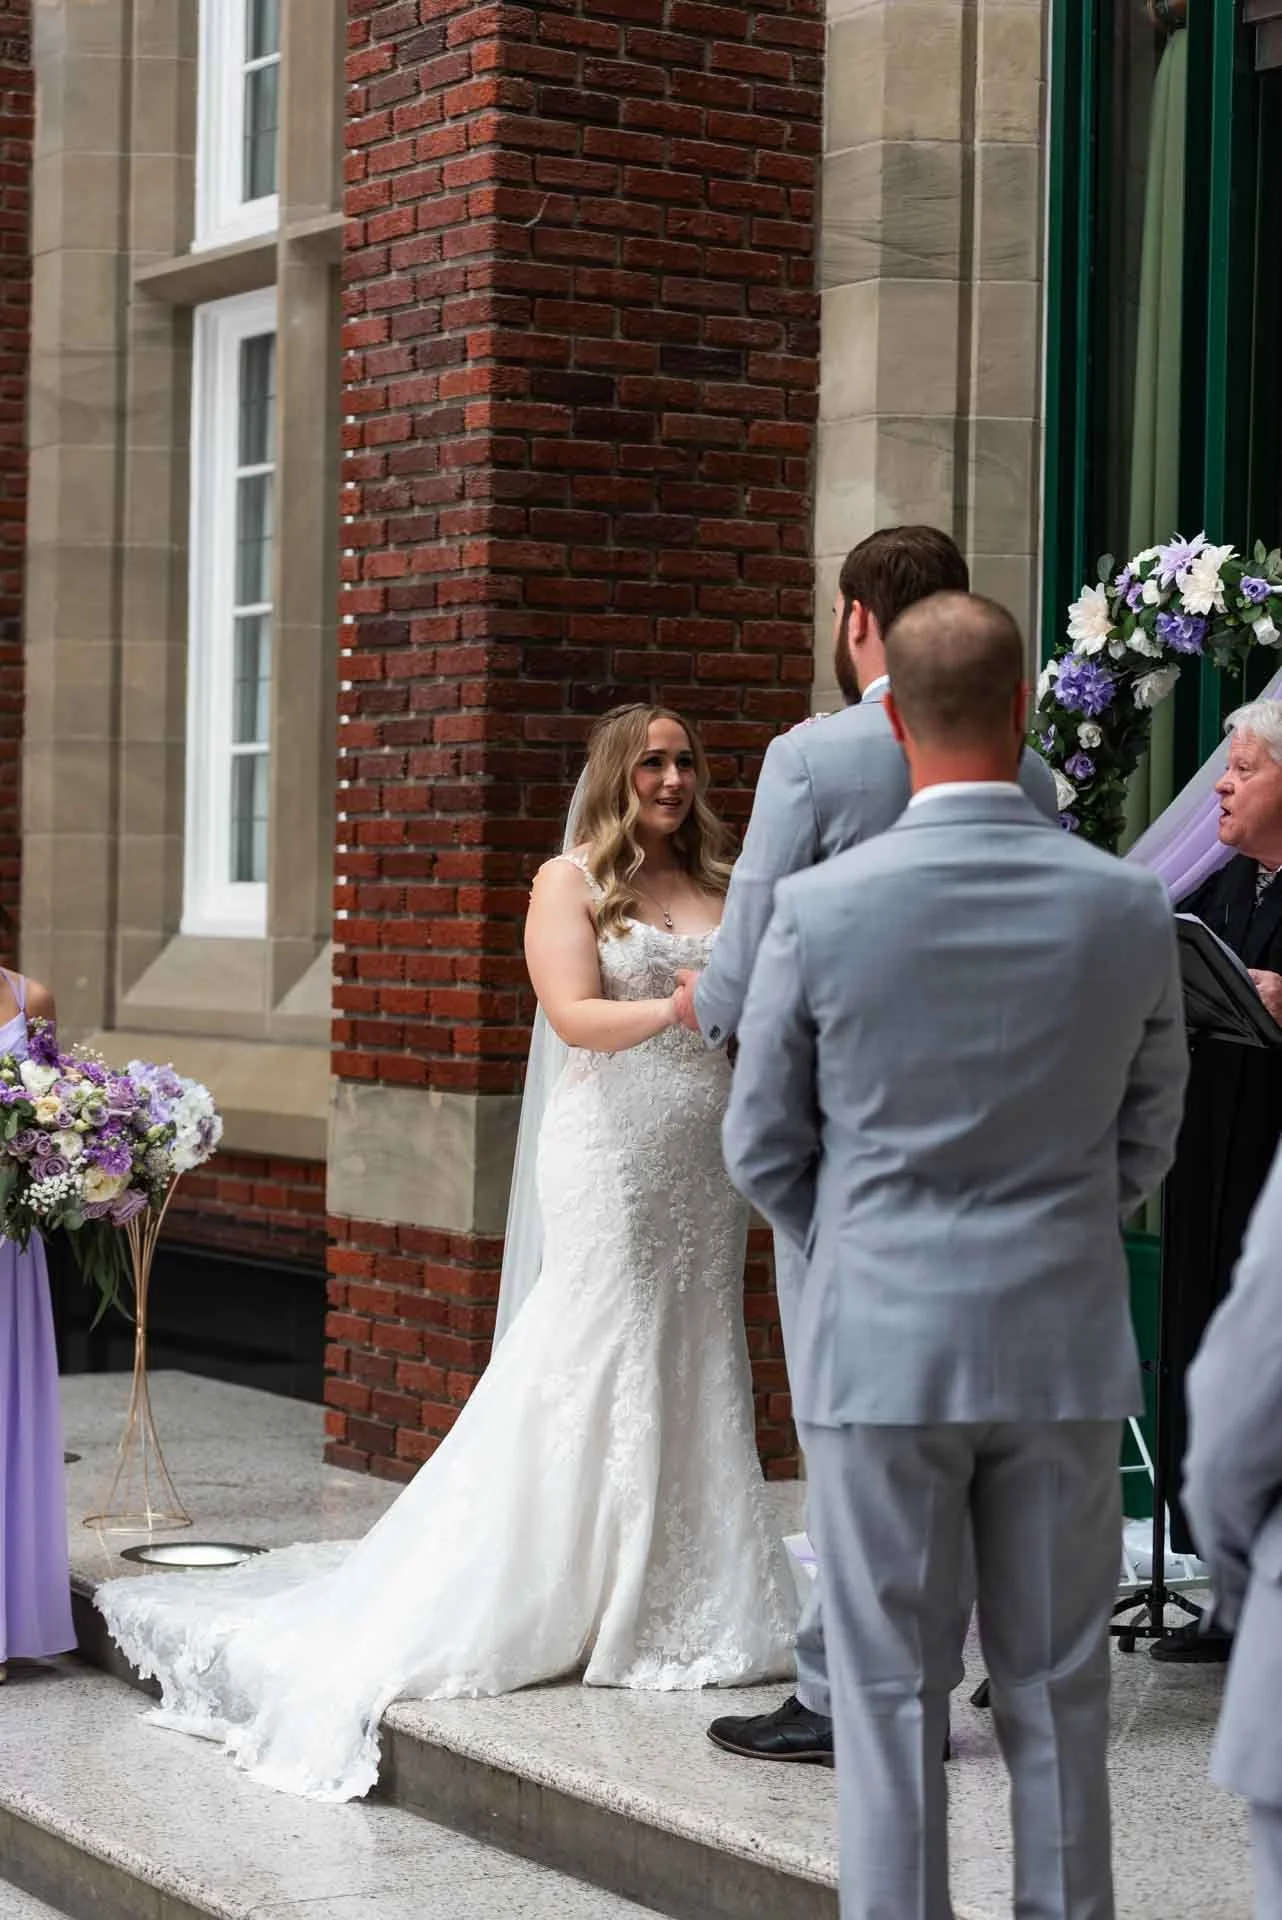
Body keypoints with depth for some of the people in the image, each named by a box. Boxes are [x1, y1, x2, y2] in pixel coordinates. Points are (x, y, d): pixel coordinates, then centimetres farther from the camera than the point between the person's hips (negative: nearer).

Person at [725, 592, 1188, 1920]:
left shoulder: (820, 908, -10)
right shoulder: (1127, 908, -5)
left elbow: (762, 1147, -1)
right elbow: (1147, 1135, 7)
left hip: (877, 1347, -2)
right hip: (1065, 1347, 2)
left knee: (891, 1696, 6)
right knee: (1055, 1691, 12)